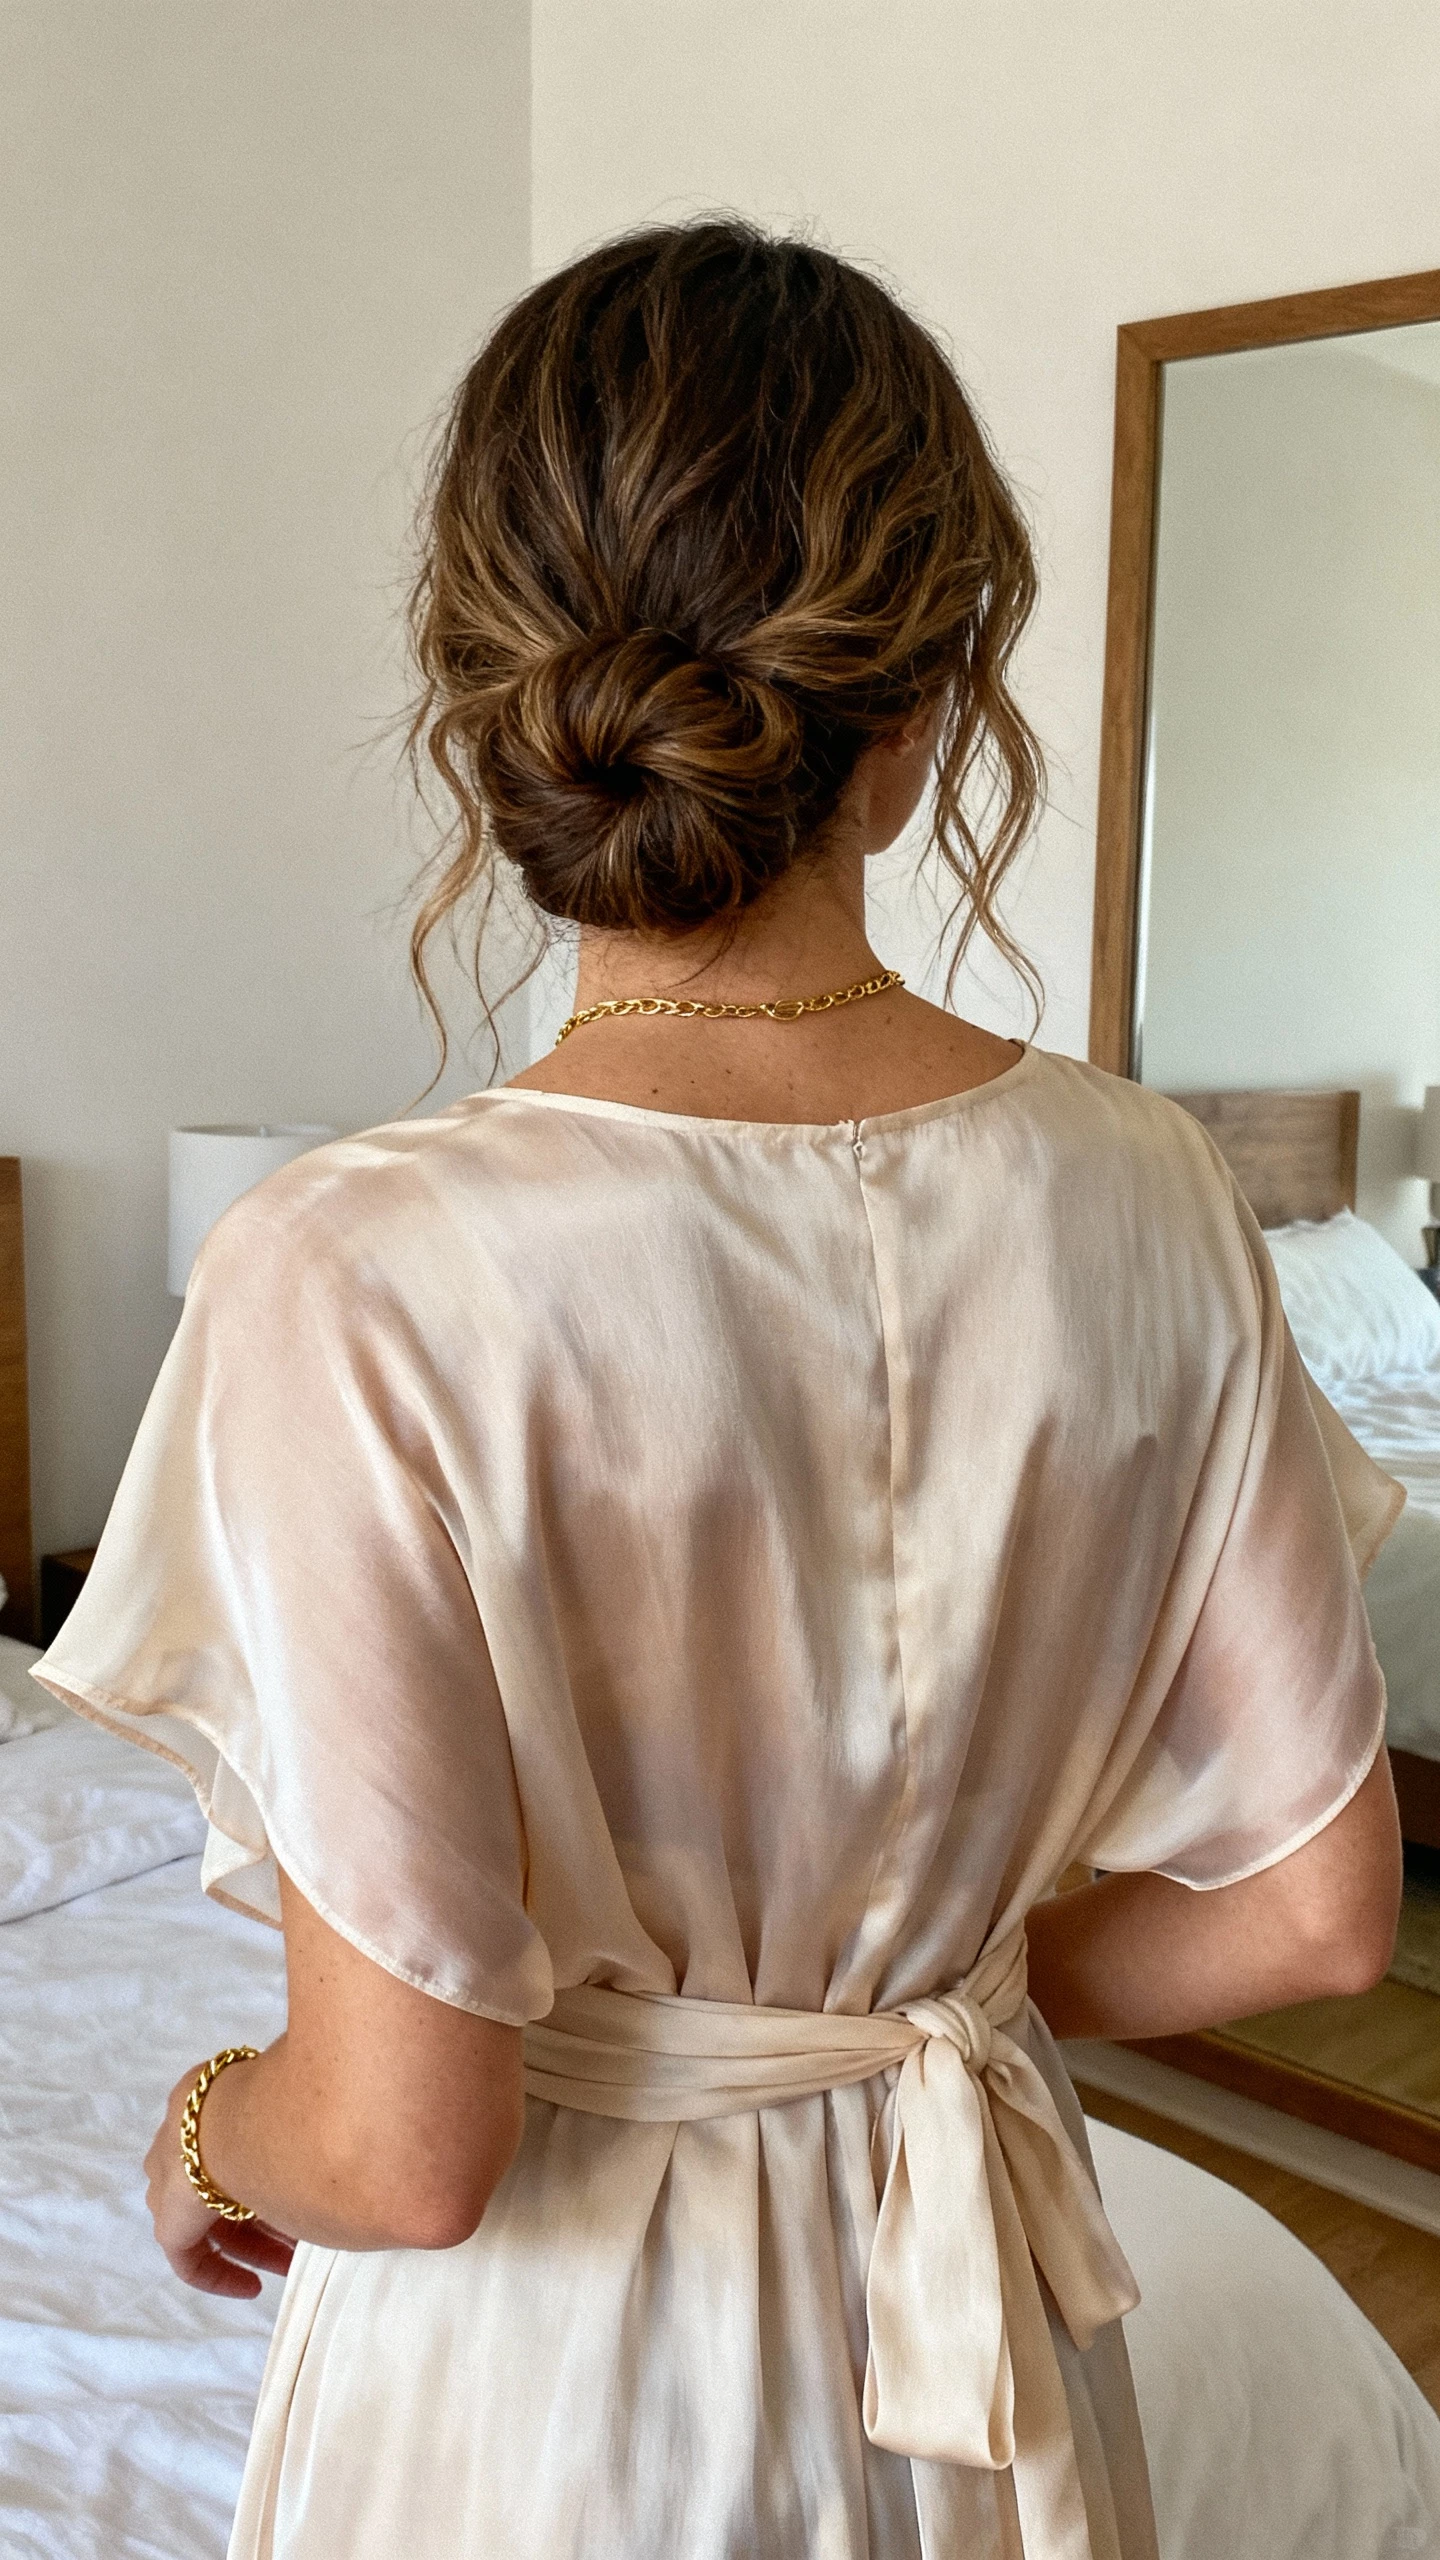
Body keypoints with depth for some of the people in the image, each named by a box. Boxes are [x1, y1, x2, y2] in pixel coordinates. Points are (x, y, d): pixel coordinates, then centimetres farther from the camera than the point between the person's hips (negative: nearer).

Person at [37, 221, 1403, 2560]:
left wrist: (209, 2132, -1)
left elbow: (402, 2143, -22)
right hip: (970, 2317, 4)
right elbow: (1317, 1907, -6)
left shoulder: (358, 1281, -27)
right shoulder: (1148, 1200, -14)